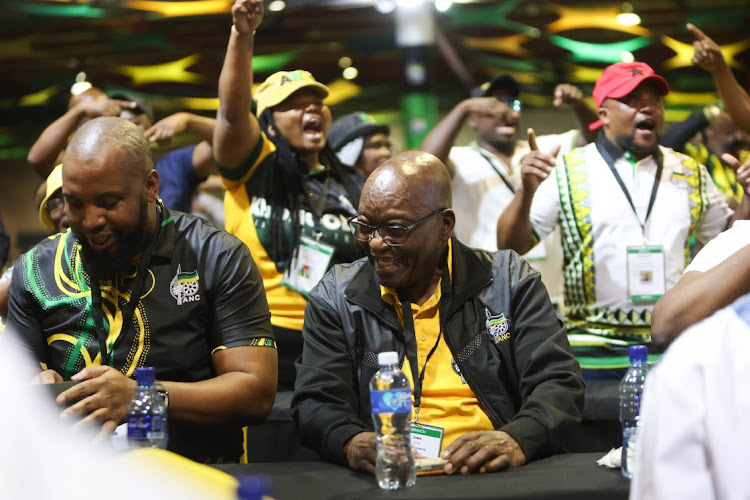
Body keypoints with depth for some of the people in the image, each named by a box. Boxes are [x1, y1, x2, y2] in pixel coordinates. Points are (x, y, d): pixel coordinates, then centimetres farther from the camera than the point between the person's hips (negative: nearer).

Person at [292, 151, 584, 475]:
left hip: (493, 478, -1)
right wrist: (351, 443, -21)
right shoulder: (336, 296, 10)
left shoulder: (511, 282, 8)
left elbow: (559, 384, 1)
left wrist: (518, 441, -21)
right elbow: (316, 403, 3)